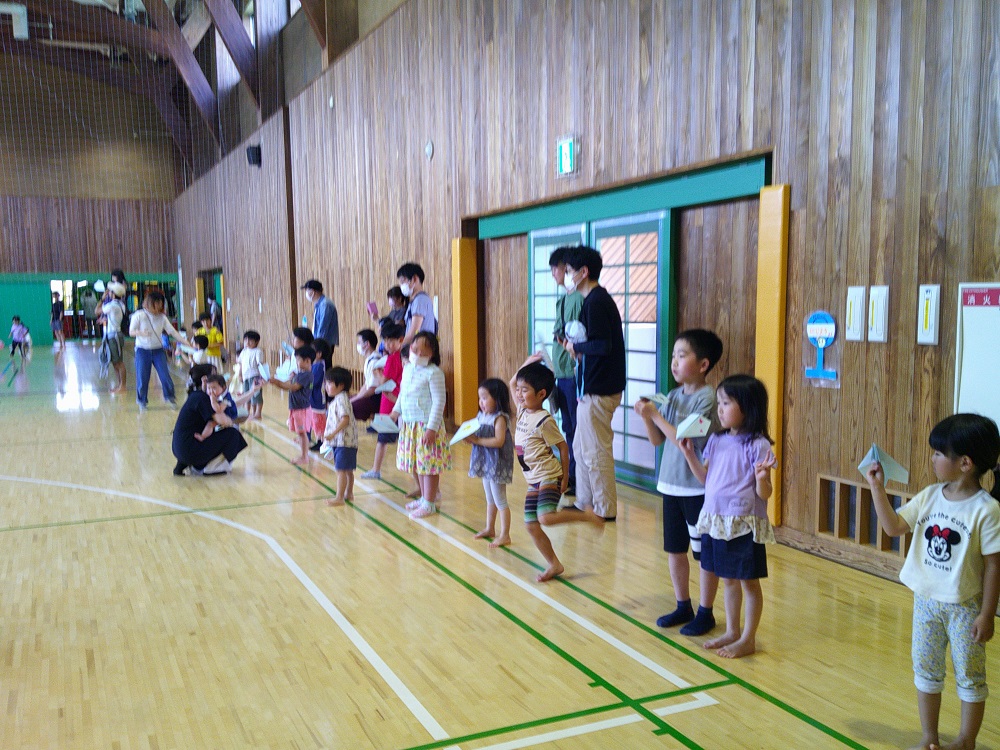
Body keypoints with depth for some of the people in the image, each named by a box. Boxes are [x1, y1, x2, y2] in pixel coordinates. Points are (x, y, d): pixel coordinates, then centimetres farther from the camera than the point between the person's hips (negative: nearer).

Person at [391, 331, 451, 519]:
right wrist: (395, 412, 12)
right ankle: (424, 497, 31)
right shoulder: (407, 369, 9)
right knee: (417, 463, 16)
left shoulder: (433, 373, -14)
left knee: (428, 463, -2)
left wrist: (432, 428, -20)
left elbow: (439, 402, -16)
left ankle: (429, 503, 9)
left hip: (427, 425, -8)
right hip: (409, 424, 8)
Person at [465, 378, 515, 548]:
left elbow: (499, 441, -27)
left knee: (499, 500, -2)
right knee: (490, 499, 21)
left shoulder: (499, 418, -17)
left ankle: (505, 535, 5)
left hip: (497, 464, -9)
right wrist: (470, 438, -6)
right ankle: (489, 529, 34)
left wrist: (477, 440, -24)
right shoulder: (482, 416, 8)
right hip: (485, 463, 9)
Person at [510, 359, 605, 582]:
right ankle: (554, 565, 19)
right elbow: (512, 383, 19)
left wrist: (565, 477, -8)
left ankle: (587, 515, -4)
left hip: (549, 477, -8)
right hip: (533, 480, 8)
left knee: (545, 518, -25)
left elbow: (562, 447, -12)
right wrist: (527, 364, 10)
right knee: (531, 525, 6)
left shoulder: (544, 421, -17)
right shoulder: (522, 410, 5)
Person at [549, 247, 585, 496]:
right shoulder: (563, 299, 16)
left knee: (577, 429, -1)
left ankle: (579, 482, 8)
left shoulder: (580, 298, -14)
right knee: (569, 428, 15)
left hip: (574, 373, -9)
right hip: (562, 373, 9)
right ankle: (572, 478, 25)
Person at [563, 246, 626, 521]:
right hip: (593, 387, 11)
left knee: (596, 452, -1)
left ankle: (605, 510, 9)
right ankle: (584, 503, 28)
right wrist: (579, 349, 4)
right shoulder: (600, 299, 15)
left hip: (597, 391, -11)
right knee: (581, 447, 18)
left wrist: (576, 346, -10)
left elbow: (603, 345, -26)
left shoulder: (595, 302, -17)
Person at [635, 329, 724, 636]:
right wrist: (646, 416, -8)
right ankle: (683, 606, 32)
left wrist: (656, 415, -20)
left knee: (705, 552, 7)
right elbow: (657, 440, 8)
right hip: (671, 484, 7)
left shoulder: (707, 398, -16)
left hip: (698, 488, -7)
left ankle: (705, 612, 21)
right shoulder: (673, 396, 5)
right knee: (675, 549, 16)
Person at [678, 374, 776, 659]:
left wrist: (761, 476, -34)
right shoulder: (716, 440, 5)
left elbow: (764, 494, -14)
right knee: (728, 579, 18)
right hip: (716, 521, 7)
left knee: (749, 581, 8)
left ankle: (748, 639, 21)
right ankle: (731, 632, 32)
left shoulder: (758, 445, -14)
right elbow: (705, 478, 12)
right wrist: (689, 453, 3)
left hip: (745, 525, -7)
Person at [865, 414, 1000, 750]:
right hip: (926, 600, 6)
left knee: (969, 677, 11)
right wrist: (878, 488, -7)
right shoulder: (930, 496, -1)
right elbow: (894, 526, 0)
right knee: (925, 672, 16)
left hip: (965, 606, -6)